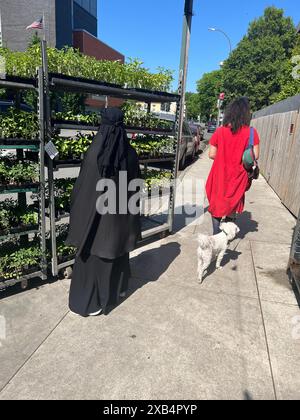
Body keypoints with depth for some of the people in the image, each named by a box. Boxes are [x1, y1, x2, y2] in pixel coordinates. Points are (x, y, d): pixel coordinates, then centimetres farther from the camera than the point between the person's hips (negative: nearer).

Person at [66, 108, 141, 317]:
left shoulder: (95, 152, -19)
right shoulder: (130, 153, -7)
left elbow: (82, 187, -15)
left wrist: (79, 215, -2)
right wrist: (132, 220, 11)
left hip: (96, 213, -3)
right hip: (121, 214, 4)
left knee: (94, 257, 11)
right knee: (118, 252, 24)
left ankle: (91, 302, 24)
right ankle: (118, 287, 43)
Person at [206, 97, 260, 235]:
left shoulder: (220, 132, -6)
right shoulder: (251, 132, -9)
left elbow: (212, 154, -5)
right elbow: (255, 156, -9)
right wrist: (242, 158, 10)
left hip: (220, 176, 1)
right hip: (237, 177, 0)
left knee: (217, 205, 15)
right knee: (232, 207, 17)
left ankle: (216, 235, 17)